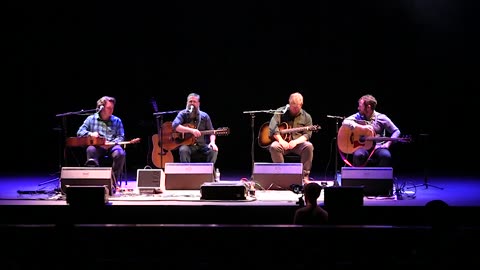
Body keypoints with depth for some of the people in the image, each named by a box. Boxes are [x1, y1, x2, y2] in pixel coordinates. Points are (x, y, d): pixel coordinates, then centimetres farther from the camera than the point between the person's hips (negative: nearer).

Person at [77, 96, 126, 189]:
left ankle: (113, 183, -21)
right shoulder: (91, 119, 10)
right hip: (97, 145, 0)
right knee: (90, 150, -35)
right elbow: (80, 132, 7)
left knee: (120, 153, -33)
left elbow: (121, 137, 5)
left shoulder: (117, 121, 11)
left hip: (112, 146, 0)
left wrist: (111, 143, -15)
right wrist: (90, 134, -14)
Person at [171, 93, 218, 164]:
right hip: (187, 145, -2)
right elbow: (175, 126, -17)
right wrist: (191, 130, -25)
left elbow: (211, 132, 10)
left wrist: (212, 142, -12)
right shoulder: (183, 114, 1)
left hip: (202, 145, 2)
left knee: (213, 150, -25)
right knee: (183, 150, -35)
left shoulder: (204, 116, 10)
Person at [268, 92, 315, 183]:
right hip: (283, 142, 0)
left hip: (298, 144, 0)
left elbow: (307, 134, -3)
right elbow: (272, 127, -7)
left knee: (308, 146, -32)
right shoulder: (280, 112, 4)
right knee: (274, 147, -33)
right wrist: (281, 140, -22)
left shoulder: (306, 117, 6)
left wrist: (296, 141, -21)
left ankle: (305, 176, -25)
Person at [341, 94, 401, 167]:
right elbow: (345, 122, -11)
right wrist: (362, 127, -20)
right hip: (362, 147, 1)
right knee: (358, 155, -35)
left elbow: (396, 131, 4)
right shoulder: (358, 116, 5)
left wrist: (388, 143, -12)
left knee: (386, 156, -34)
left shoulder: (381, 118, 0)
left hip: (377, 147, -1)